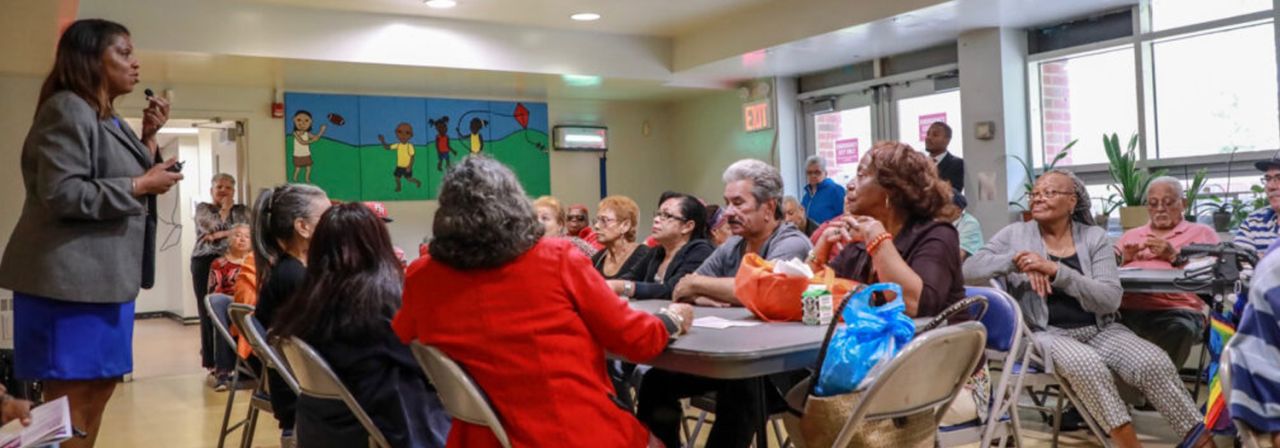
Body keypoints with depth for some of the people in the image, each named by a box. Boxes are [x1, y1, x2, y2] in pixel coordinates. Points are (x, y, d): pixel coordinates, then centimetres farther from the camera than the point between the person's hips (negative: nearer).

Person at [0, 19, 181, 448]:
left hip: (106, 276, 9)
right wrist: (141, 185, -15)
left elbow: (129, 191, 18)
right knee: (70, 400, -4)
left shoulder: (110, 120, 17)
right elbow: (61, 194, -20)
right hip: (72, 279, -9)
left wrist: (149, 137, 8)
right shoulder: (67, 109, -11)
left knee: (100, 385, 13)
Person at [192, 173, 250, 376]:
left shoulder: (241, 210, 17)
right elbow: (214, 226, -7)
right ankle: (213, 361, 3)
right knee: (209, 312, -3)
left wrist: (221, 234, -7)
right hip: (206, 263, -1)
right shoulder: (203, 208, 12)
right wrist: (224, 208, 5)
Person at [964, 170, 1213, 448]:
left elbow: (1110, 299, -8)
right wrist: (1015, 259, -22)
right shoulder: (1015, 234, 3)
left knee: (1155, 363, -21)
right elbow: (969, 271, -7)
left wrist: (1056, 271, -20)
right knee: (1088, 366, -33)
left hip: (1099, 330, 3)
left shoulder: (1095, 237, 4)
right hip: (1046, 333, -2)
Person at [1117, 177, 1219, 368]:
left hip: (1174, 311, -2)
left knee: (1179, 329, -37)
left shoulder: (1202, 233, 22)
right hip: (1126, 309, 3)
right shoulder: (1131, 235, 32)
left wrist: (1175, 257, -2)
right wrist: (1123, 258, 7)